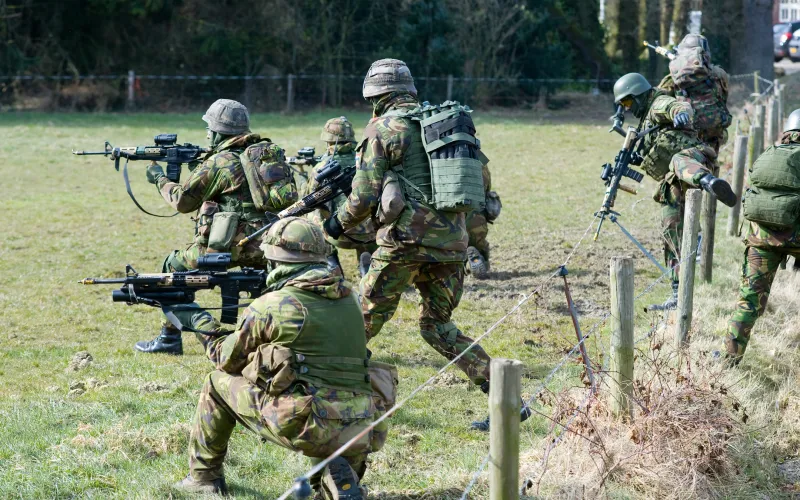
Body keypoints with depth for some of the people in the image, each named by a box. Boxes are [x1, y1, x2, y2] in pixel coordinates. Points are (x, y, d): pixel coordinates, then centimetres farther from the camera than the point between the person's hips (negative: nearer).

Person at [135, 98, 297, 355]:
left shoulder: (219, 163, -5)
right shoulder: (269, 153, 12)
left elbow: (182, 200, 5)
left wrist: (159, 179, 23)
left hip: (230, 246, -5)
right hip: (268, 248, 5)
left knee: (174, 266, 15)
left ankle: (169, 338, 16)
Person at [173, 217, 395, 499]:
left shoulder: (270, 306, -3)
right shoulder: (348, 298, 13)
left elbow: (228, 361, 14)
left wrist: (211, 341, 36)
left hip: (305, 428, -4)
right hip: (364, 435, 4)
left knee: (219, 383, 18)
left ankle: (203, 477, 28)